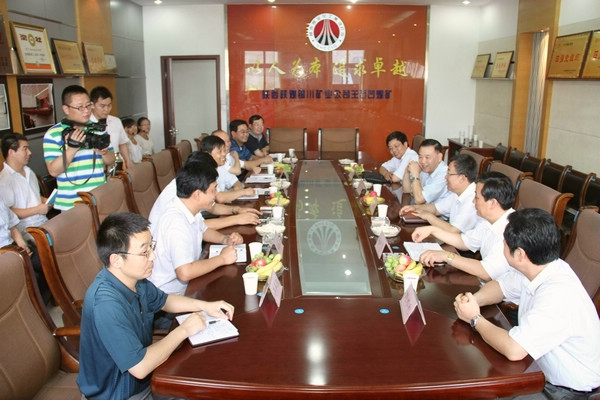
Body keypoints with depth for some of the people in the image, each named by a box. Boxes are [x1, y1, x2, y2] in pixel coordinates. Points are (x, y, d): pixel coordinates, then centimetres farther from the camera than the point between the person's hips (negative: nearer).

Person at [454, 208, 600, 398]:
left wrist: (475, 318, -17)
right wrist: (473, 300, -10)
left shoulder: (559, 295, -33)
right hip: (541, 371, 7)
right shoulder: (535, 268, -7)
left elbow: (513, 350, -34)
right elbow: (500, 286, 11)